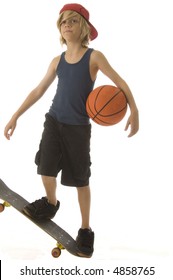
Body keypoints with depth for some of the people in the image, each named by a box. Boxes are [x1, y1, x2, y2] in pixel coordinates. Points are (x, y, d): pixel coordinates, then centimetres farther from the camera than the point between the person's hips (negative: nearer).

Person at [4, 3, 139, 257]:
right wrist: (15, 116, 8)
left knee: (81, 179, 3)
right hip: (54, 120, 3)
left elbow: (120, 82, -7)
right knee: (46, 167, -7)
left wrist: (134, 110, -22)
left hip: (79, 126, -3)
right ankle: (50, 204, 26)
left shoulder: (94, 57, -5)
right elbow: (39, 90, 11)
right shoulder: (57, 61, 6)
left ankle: (85, 230, 18)